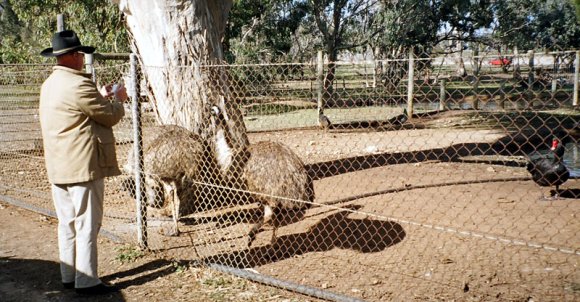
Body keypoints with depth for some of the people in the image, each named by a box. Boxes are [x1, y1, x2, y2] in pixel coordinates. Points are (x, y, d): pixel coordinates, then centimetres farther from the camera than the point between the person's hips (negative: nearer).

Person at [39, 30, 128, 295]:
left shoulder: (50, 84, 13)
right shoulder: (78, 84, -17)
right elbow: (111, 116, -10)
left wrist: (101, 96, 21)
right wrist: (118, 99, 9)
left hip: (58, 168, 9)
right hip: (83, 166, -9)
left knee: (67, 223, 15)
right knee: (86, 225, -2)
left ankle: (69, 276, 24)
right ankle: (87, 281, 4)